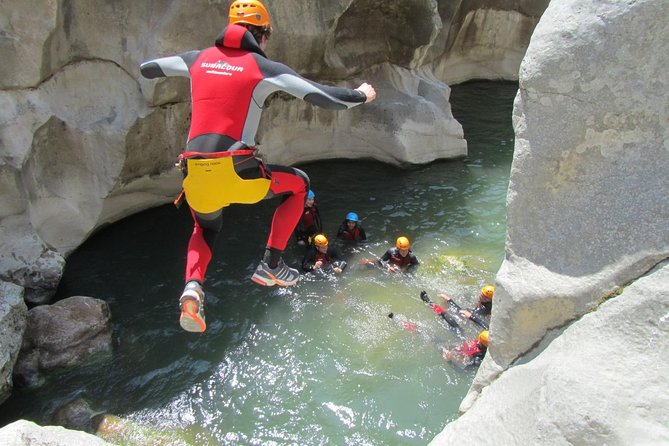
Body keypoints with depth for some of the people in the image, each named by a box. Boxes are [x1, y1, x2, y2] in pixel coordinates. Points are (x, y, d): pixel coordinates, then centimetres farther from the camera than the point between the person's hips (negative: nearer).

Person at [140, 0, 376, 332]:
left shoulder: (197, 59, 14)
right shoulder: (264, 68, 2)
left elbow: (146, 69, 28)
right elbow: (327, 99, -1)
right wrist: (361, 95, 18)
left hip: (195, 176, 5)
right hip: (237, 174, -4)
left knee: (206, 229, 35)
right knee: (299, 184, 23)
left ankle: (192, 287, 6)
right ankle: (271, 265, 19)